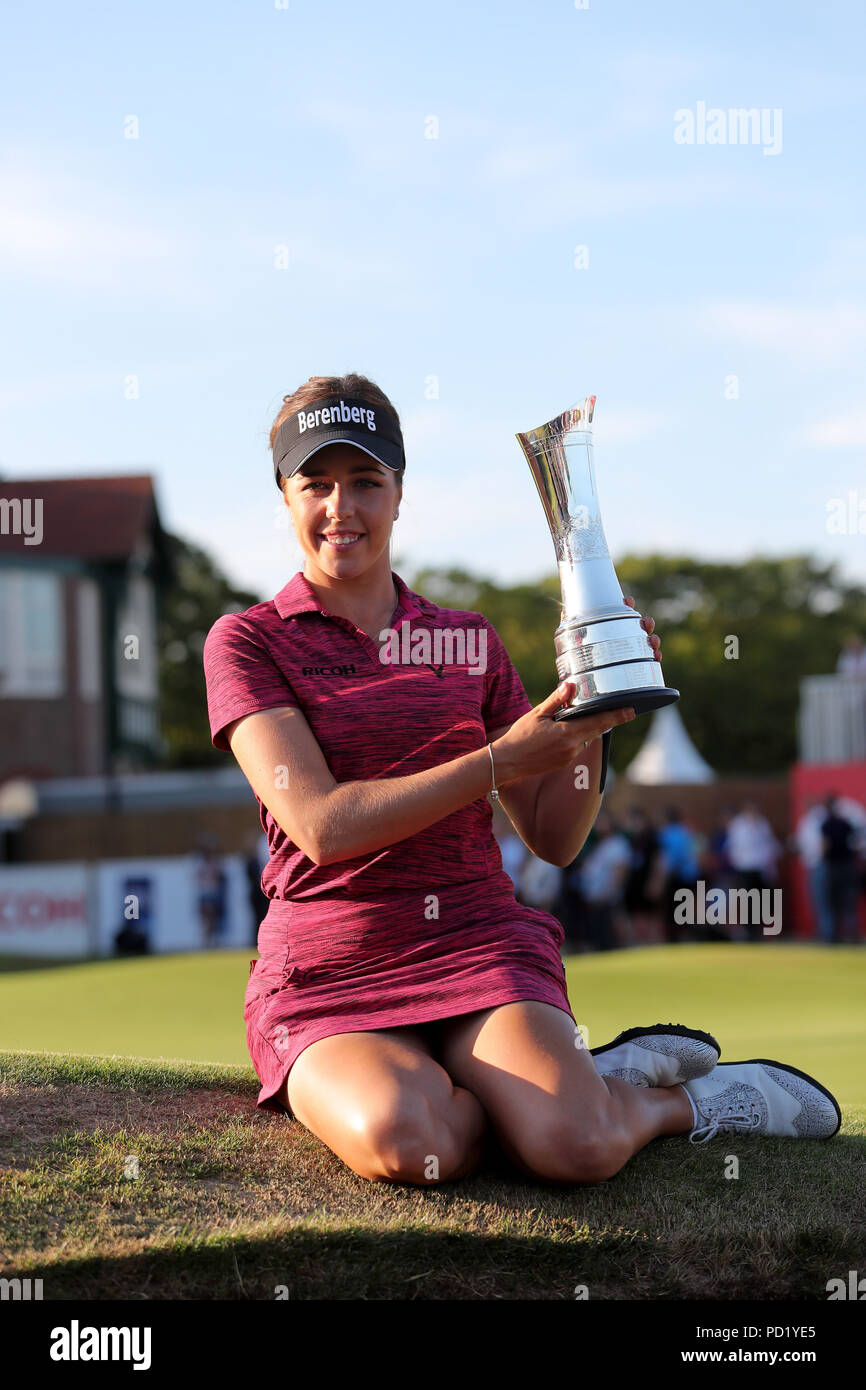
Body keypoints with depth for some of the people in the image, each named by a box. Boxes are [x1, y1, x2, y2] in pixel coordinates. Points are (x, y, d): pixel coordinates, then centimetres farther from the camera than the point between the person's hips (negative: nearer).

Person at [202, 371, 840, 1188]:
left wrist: (590, 713, -3)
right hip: (329, 975, -1)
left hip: (479, 945, 1)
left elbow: (554, 839, 14)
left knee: (575, 1147, -31)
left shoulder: (468, 640, 15)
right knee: (406, 1145, -36)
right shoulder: (246, 641, 4)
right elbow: (320, 827, -11)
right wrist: (500, 757, -14)